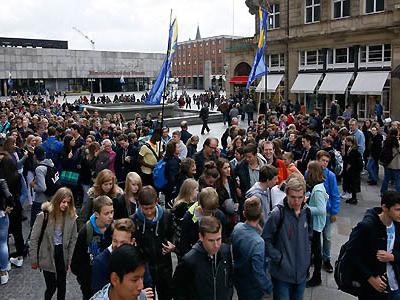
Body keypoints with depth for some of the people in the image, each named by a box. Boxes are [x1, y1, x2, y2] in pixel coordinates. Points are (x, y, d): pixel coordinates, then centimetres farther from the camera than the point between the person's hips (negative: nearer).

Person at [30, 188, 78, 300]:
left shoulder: (71, 216, -7)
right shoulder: (44, 215, -15)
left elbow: (73, 239, 0)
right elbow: (34, 238, -8)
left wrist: (70, 259, 0)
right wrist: (34, 259, -4)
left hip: (62, 254, 3)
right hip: (47, 255, -2)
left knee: (62, 285, 15)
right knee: (51, 286, 3)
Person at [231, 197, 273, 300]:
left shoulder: (237, 227, -15)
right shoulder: (258, 242, -36)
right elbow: (258, 273, -30)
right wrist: (269, 287, -12)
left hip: (238, 281, 6)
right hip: (251, 289, -6)